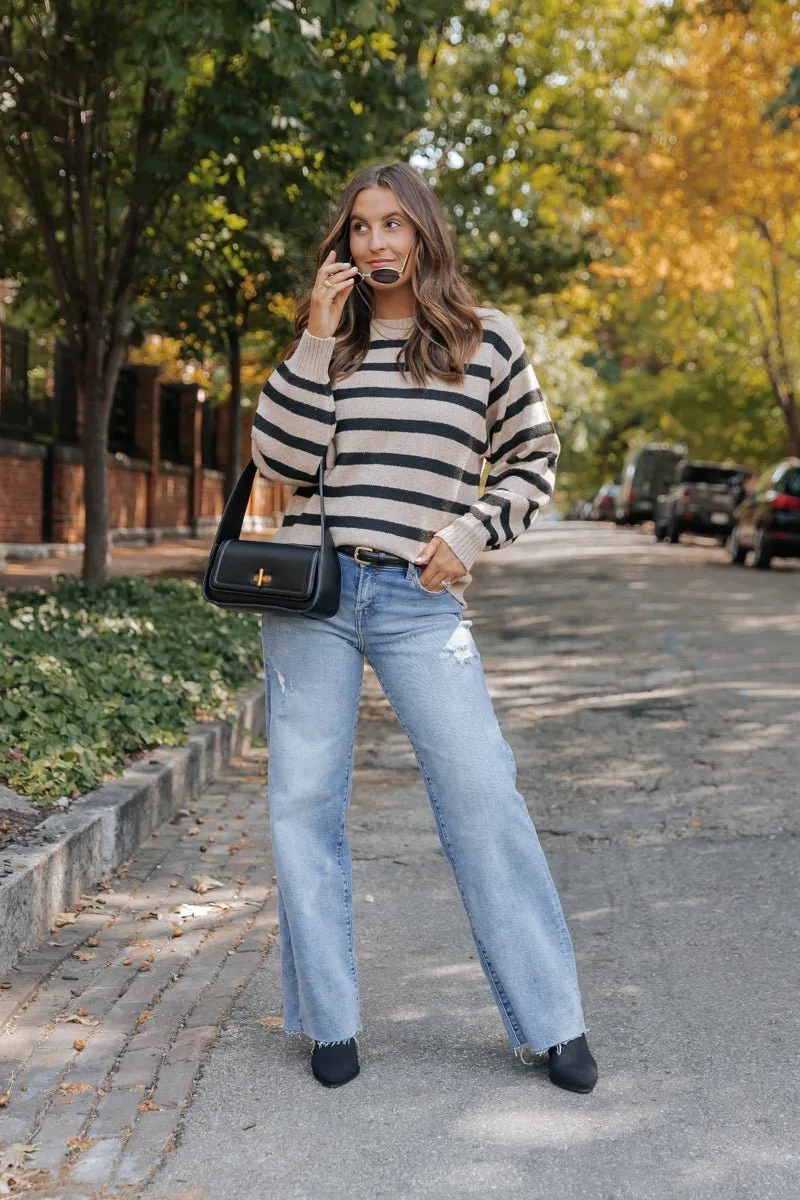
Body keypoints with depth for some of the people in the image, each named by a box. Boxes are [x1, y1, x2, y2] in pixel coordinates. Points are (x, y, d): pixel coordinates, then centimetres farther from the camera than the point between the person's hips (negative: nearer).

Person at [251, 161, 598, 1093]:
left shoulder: (487, 341, 5)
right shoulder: (327, 343, 10)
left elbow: (534, 458, 11)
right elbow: (281, 461, -1)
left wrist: (470, 531, -3)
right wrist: (316, 340, -5)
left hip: (420, 601, -2)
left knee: (482, 794, -7)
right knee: (305, 800, 3)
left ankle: (550, 1022, 5)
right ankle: (329, 1022, 15)